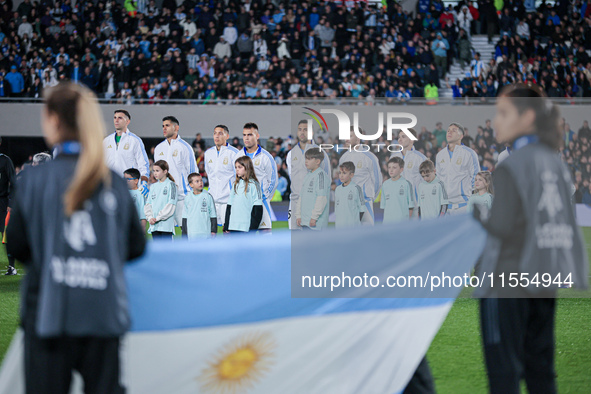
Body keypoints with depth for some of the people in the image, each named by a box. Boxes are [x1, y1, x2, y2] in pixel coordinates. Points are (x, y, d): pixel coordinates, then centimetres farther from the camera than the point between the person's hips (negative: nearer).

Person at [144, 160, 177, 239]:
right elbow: (148, 204, 12)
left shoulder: (171, 185, -1)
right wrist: (150, 217, -6)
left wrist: (158, 218, -13)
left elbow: (171, 205, -9)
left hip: (166, 225, -6)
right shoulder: (153, 186, 16)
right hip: (154, 225, 6)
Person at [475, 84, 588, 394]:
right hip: (545, 278, 7)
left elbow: (502, 227, -19)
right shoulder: (555, 162, 8)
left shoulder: (510, 167, -14)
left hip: (507, 280, -7)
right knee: (539, 369, 12)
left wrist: (474, 207, -2)